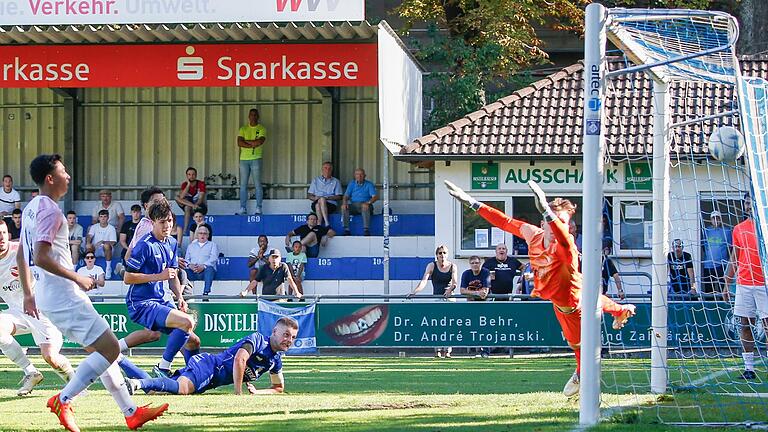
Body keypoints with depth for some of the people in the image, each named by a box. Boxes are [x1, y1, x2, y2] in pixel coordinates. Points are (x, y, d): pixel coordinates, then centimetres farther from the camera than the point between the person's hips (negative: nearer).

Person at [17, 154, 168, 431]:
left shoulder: (32, 208, 15)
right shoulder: (50, 211, -16)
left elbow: (21, 256, 21)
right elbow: (41, 257, -25)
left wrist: (28, 294, 25)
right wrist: (77, 278, -18)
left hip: (47, 294, 10)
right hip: (63, 295, -10)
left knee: (100, 350, 14)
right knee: (109, 348, -10)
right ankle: (63, 400, -10)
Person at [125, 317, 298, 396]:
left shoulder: (276, 360, 16)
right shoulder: (257, 339, -10)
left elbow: (279, 388, 27)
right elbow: (239, 359, -26)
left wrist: (256, 392, 6)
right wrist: (238, 393, -23)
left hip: (210, 382, 8)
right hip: (208, 365, -8)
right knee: (182, 387, -38)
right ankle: (137, 383, -40)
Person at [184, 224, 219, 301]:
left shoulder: (212, 245, 19)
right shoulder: (191, 246, 29)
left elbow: (213, 259, 2)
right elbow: (187, 259, 18)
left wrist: (203, 266, -16)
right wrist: (190, 265, -8)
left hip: (204, 271, -2)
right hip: (192, 272, 2)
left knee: (209, 268, -38)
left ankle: (206, 293, -48)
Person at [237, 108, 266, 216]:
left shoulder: (262, 129, 4)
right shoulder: (243, 129, 13)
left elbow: (260, 141, -13)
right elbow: (239, 143, -2)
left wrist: (246, 142, -7)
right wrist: (253, 144, -10)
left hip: (256, 159, -3)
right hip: (244, 159, 3)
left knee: (257, 184, -5)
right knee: (243, 185, 1)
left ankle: (258, 208, -3)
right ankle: (243, 208, 3)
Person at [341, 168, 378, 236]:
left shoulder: (369, 184, 7)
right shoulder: (352, 184, 17)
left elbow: (375, 196, -5)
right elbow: (346, 195, 7)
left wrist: (368, 203, -26)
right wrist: (344, 203, -16)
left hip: (364, 204, -3)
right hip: (353, 204, 3)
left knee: (365, 208, -38)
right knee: (344, 208, -27)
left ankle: (366, 230, -40)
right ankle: (346, 230, -29)